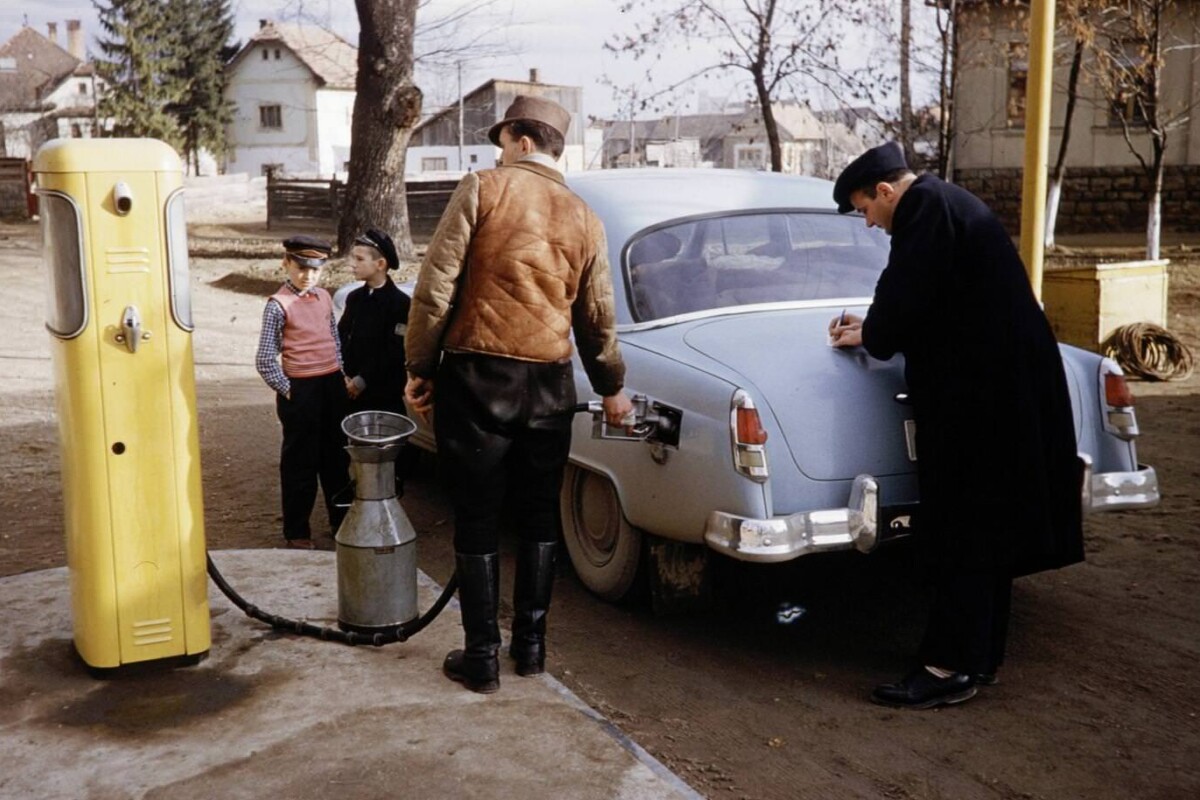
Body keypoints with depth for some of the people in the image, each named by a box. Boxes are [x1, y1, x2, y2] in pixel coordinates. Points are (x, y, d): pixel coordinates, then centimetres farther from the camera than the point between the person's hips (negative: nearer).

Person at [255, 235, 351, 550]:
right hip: (301, 389, -6)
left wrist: (343, 375, 10)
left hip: (333, 384, 6)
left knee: (336, 457, 15)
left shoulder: (324, 297, 9)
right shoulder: (279, 304, -9)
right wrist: (287, 390, -9)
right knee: (301, 462, 3)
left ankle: (341, 520, 30)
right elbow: (265, 359, -10)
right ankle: (296, 532, 15)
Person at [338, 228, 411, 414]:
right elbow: (341, 337, 10)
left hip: (385, 392, -5)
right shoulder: (354, 297, 7)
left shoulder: (400, 302, -11)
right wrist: (343, 375, -4)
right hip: (352, 389, 6)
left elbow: (395, 353, -15)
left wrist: (363, 380, -14)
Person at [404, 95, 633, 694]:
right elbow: (597, 319, 15)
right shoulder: (584, 218, 10)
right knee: (539, 519, 16)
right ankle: (530, 645, 23)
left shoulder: (482, 189, -3)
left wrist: (420, 368, 0)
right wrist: (611, 387, 29)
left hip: (476, 377, -4)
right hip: (550, 385, 4)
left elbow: (435, 286, -8)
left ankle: (482, 658, 11)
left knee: (476, 522, 5)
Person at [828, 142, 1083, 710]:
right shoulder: (946, 204, 18)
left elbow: (905, 301, -19)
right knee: (987, 524, 15)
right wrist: (873, 326, 17)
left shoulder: (926, 209, -14)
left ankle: (950, 667, 2)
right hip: (1007, 382, 10)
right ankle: (980, 654, 24)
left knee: (963, 531, -5)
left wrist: (867, 336, -1)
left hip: (978, 391, -10)